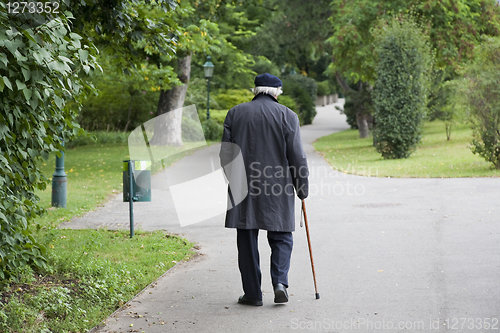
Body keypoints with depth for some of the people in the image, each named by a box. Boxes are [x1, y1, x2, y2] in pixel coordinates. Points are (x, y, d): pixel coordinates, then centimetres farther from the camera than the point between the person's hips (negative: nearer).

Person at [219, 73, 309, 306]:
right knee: (281, 238, 11)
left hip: (243, 189, 1)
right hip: (278, 190, -1)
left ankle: (252, 293, 8)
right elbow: (297, 156, -4)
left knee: (247, 241, 7)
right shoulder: (287, 116, -2)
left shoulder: (235, 114, 5)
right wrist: (302, 187, 5)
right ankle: (280, 282, -8)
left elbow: (226, 154, 5)